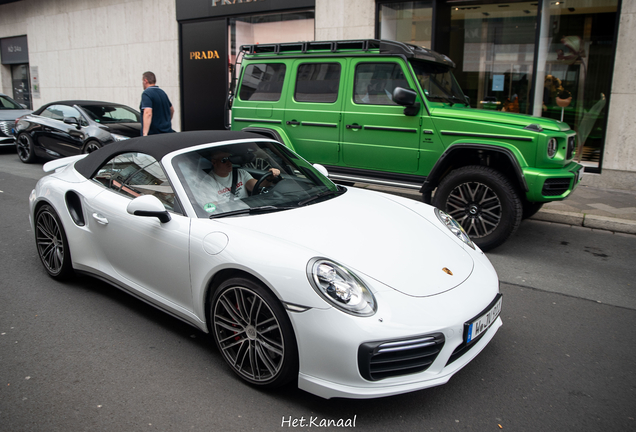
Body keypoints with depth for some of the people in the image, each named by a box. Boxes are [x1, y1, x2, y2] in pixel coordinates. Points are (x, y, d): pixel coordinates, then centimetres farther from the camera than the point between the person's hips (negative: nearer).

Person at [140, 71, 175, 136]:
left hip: (152, 134, -8)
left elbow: (148, 113, -24)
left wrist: (145, 134, -28)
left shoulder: (146, 93, -11)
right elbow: (172, 110, 29)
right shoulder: (162, 92, 15)